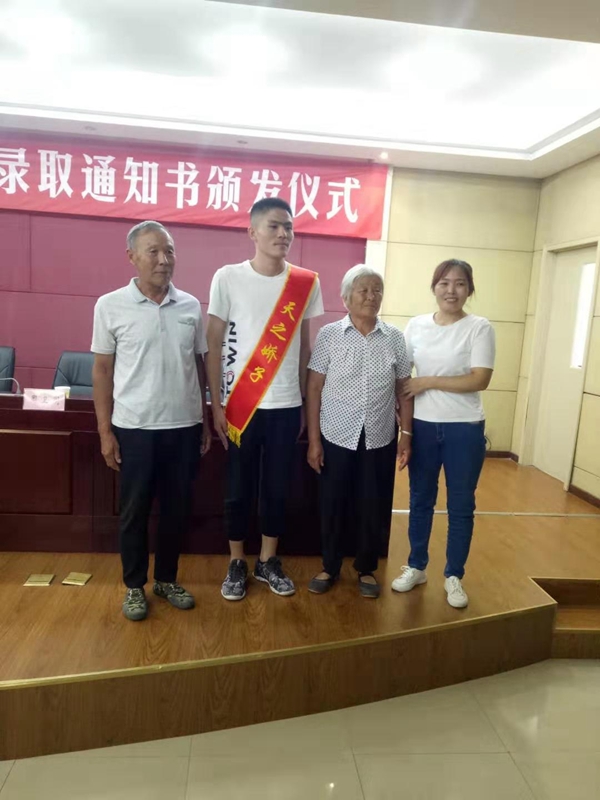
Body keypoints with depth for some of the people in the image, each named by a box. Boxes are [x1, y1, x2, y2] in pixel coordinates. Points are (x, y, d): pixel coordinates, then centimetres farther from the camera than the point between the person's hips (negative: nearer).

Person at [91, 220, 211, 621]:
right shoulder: (111, 306, -4)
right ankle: (135, 585, 29)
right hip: (134, 427, -2)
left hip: (185, 426, 3)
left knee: (177, 508, 13)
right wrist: (105, 430, -4)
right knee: (134, 511, 10)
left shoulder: (191, 306, 3)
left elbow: (199, 365, 9)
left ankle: (167, 578, 33)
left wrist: (206, 420, 8)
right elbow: (102, 369, -1)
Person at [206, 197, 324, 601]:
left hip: (287, 405, 2)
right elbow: (214, 345, -2)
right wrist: (217, 404, -6)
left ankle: (268, 561, 30)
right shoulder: (228, 278, -4)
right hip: (240, 404, -2)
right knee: (239, 489, 9)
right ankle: (237, 564, 27)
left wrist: (307, 405, 8)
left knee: (278, 488, 11)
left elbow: (306, 348, 8)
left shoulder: (307, 283, 2)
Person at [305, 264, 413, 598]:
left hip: (380, 440, 2)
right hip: (337, 437, -1)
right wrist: (313, 439, -6)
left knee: (374, 508, 12)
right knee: (333, 507, 11)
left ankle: (367, 569, 33)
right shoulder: (329, 335, -5)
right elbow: (315, 389, -4)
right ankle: (330, 567, 32)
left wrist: (407, 435, 2)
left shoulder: (395, 338, 1)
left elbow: (404, 390, 6)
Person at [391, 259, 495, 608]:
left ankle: (454, 576, 26)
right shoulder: (416, 325, 4)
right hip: (422, 426, 3)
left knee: (461, 505, 9)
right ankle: (416, 567, 32)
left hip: (464, 428, -3)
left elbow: (480, 380, -14)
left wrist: (428, 382, -14)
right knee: (421, 500, 15)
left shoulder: (480, 328, -6)